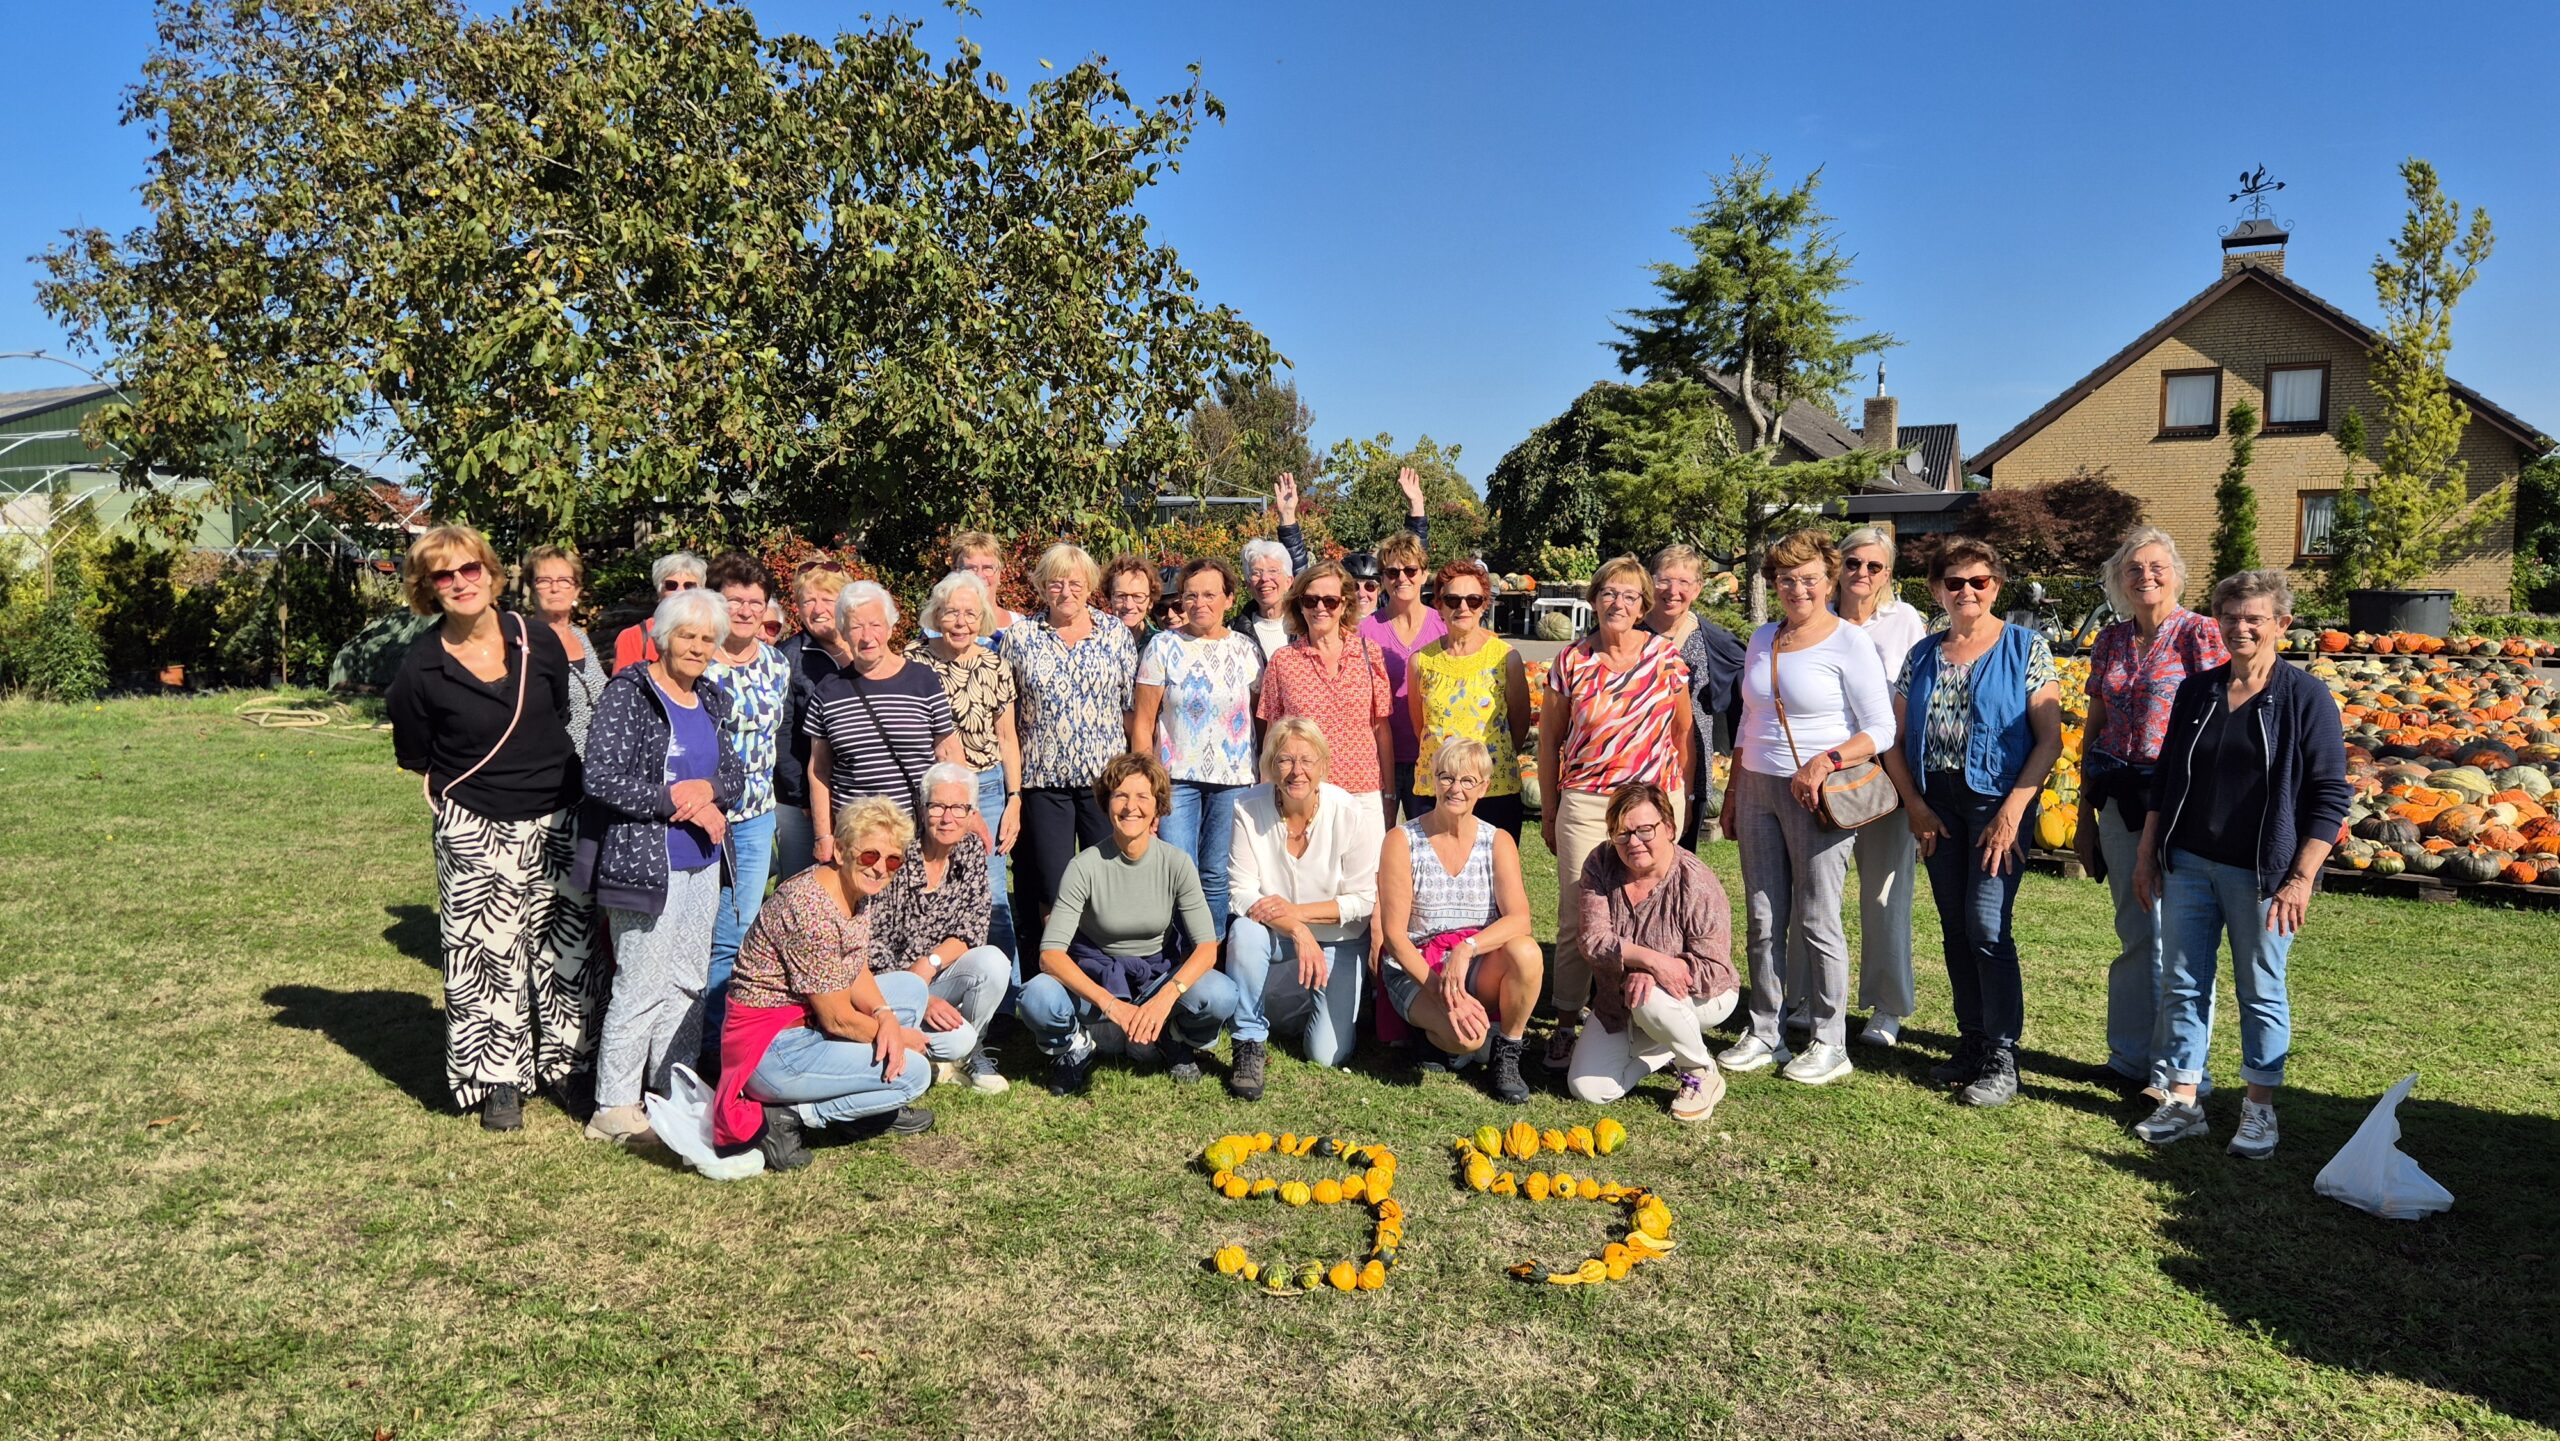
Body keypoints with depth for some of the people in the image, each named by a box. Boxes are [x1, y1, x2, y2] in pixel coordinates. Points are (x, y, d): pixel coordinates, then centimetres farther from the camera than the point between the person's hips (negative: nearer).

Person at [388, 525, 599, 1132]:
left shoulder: (540, 642, -3)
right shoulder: (420, 669, -10)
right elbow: (416, 759, 2)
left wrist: (545, 777, 11)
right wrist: (486, 785, 3)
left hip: (558, 824, 3)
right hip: (476, 832, -3)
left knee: (567, 948, 10)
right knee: (487, 958, 0)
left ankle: (564, 1065, 25)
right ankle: (500, 1080, 15)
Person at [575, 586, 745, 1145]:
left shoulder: (711, 700, 11)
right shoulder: (627, 694, -10)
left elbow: (736, 774, 11)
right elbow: (601, 780, -18)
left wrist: (704, 790, -11)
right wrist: (679, 799, -16)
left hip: (702, 862, 8)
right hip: (643, 861, -7)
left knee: (690, 980, 14)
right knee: (643, 985, -4)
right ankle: (614, 1108, 8)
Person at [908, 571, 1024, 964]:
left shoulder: (995, 666, 3)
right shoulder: (914, 658, -1)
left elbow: (1007, 737, 7)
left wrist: (1014, 800, 2)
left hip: (986, 788, 0)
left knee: (990, 895, 0)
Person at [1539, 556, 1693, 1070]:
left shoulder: (1666, 657, 1)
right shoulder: (1571, 661, 1)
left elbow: (1684, 733, 8)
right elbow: (1549, 739, 8)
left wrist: (1681, 802, 6)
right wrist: (1548, 810, 8)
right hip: (1584, 801, 0)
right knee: (1576, 916, 1)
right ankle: (1565, 1024, 12)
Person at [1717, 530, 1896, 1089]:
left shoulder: (1850, 643, -7)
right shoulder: (1763, 639, 11)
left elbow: (1881, 730, -10)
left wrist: (1825, 761, -23)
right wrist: (1732, 794, 17)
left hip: (1816, 795, -6)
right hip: (1757, 790, 6)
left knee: (1817, 922, 0)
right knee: (1763, 921, 9)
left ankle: (1830, 1043, 12)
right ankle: (1765, 1034, 19)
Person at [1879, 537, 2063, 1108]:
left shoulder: (2026, 648, -2)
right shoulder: (1922, 655, 10)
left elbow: (2049, 739, -6)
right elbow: (1897, 738, 10)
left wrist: (2013, 810, -14)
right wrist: (1914, 804, -2)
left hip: (1998, 801, -5)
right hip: (1937, 802, 5)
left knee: (1986, 926, -10)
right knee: (1954, 927, 9)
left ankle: (2001, 1060, 1)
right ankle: (1970, 1045, 20)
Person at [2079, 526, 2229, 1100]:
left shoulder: (2199, 634, -5)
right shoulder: (2110, 641, 10)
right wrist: (2086, 811, 14)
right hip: (2118, 799, 6)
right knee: (2133, 932, 14)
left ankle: (2174, 1070, 6)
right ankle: (2129, 1056, 24)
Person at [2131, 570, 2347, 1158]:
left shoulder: (2305, 698, -7)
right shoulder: (2196, 690, 6)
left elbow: (2331, 796, -7)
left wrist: (2301, 878, -12)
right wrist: (2147, 853, 11)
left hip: (2260, 875, -4)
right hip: (2187, 866, 4)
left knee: (2261, 991, 8)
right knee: (2184, 986, 8)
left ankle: (2260, 1109, 21)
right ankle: (2183, 1102, 17)